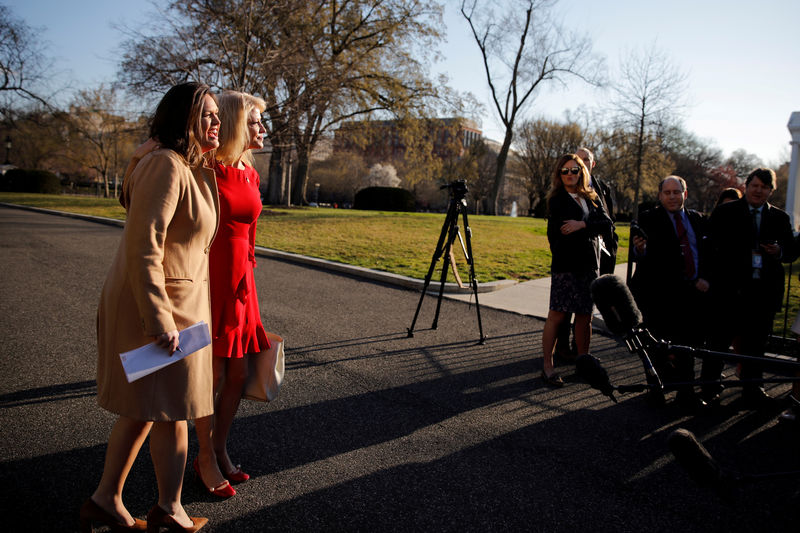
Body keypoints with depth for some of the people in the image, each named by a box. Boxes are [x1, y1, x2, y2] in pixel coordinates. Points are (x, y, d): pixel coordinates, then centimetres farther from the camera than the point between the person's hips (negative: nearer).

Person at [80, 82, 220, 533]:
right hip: (156, 304, -10)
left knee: (146, 407, 18)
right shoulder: (166, 166, -19)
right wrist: (160, 320, -25)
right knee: (173, 409, 4)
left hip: (177, 300, 10)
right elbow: (143, 248, -24)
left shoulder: (195, 169, 13)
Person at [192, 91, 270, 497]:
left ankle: (220, 451, 29)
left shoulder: (250, 174, 10)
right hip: (207, 280, -7)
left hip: (239, 281, 7)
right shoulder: (205, 171, -12)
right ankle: (206, 459, 22)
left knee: (238, 374, 11)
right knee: (213, 375, 3)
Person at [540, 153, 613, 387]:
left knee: (585, 316, 9)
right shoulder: (557, 200, -1)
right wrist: (592, 229, -1)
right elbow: (563, 233, -11)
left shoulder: (592, 198, 14)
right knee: (557, 315, -5)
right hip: (565, 265, -5)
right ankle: (547, 366, 4)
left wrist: (582, 225, -13)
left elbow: (608, 226, 1)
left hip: (589, 265, 5)